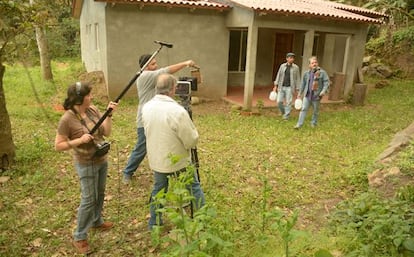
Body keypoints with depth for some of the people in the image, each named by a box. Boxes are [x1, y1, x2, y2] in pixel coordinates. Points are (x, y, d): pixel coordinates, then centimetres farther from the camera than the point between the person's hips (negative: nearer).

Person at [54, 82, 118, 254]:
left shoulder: (93, 110, -4)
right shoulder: (67, 119, -21)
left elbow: (106, 132, -3)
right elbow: (58, 146, -16)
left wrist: (109, 114, -15)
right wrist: (80, 140, -27)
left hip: (102, 160, 7)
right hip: (86, 165, -6)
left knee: (100, 194, 22)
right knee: (88, 199, 3)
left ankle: (97, 221, 45)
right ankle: (79, 237, 20)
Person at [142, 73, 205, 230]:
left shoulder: (146, 108, -6)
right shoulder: (178, 111, -27)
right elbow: (192, 141, -20)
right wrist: (192, 128, -2)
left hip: (157, 160, 5)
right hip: (179, 161, -5)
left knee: (158, 190, 21)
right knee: (194, 187, 15)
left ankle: (153, 224, 32)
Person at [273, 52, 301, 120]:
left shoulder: (296, 67, -1)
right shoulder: (282, 66, 6)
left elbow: (298, 78, 1)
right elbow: (278, 76, 9)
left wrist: (297, 89, -2)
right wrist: (275, 86, 4)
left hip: (290, 88, -2)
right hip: (281, 87, 3)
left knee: (288, 102, -3)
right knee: (279, 101, -1)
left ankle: (286, 116, 10)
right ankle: (283, 112, 27)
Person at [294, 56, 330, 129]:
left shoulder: (322, 72, -7)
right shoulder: (306, 73, 4)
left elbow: (326, 82, -9)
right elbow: (303, 83, 14)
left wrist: (323, 91, -24)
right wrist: (300, 93, 18)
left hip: (316, 96, -2)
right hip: (307, 95, 2)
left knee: (316, 111, 11)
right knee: (303, 109, -5)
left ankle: (313, 123, 30)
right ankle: (299, 124, -5)